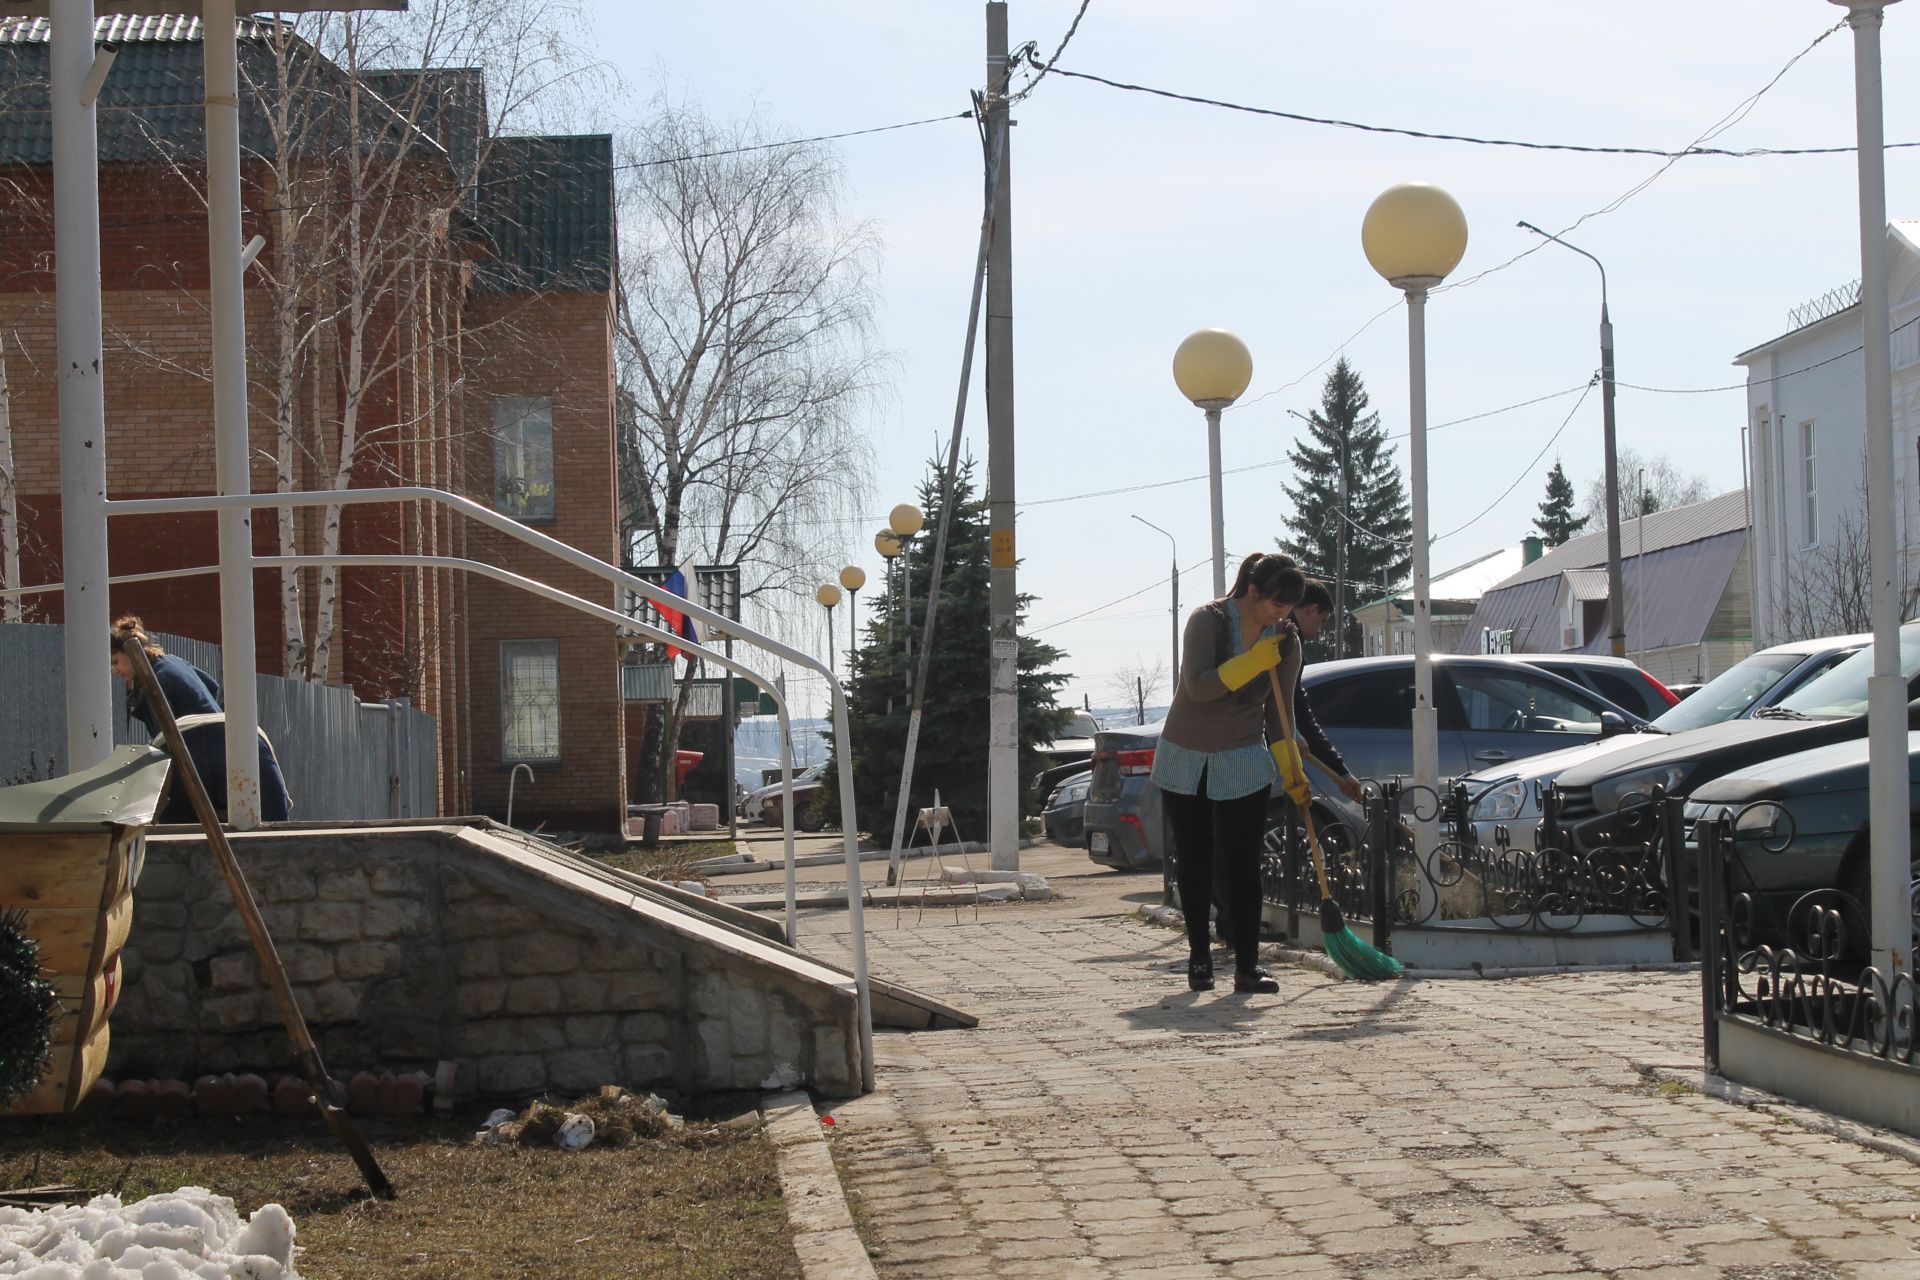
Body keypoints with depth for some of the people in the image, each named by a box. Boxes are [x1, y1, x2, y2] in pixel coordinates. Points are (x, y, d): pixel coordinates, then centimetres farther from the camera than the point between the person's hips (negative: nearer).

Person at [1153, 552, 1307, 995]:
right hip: (1185, 759, -1)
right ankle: (1198, 955, 20)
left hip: (1244, 763, 2)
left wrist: (1292, 773, -8)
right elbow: (1198, 686, -25)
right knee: (1194, 860, 6)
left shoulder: (1286, 644, -3)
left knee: (1243, 863, -7)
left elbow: (1279, 714, 2)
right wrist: (1253, 661, -30)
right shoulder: (1208, 621, -15)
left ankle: (1247, 965, -6)